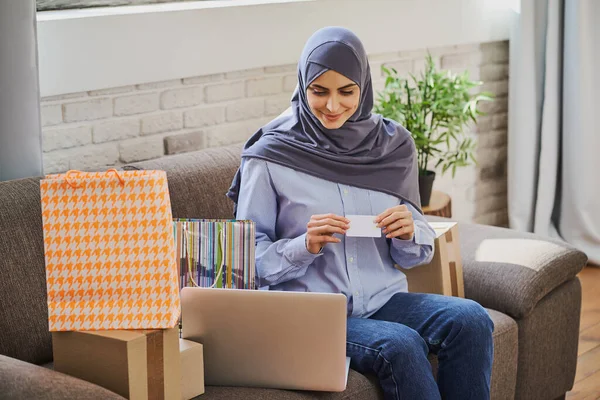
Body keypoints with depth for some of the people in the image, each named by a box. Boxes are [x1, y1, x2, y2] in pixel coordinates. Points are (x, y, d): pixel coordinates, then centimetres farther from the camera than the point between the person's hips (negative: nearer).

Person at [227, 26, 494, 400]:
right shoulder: (270, 155, -5)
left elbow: (416, 252, 13)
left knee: (471, 320, -24)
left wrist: (409, 233, -10)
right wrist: (305, 246, -19)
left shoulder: (393, 144, 5)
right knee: (400, 346, -31)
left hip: (385, 298, 4)